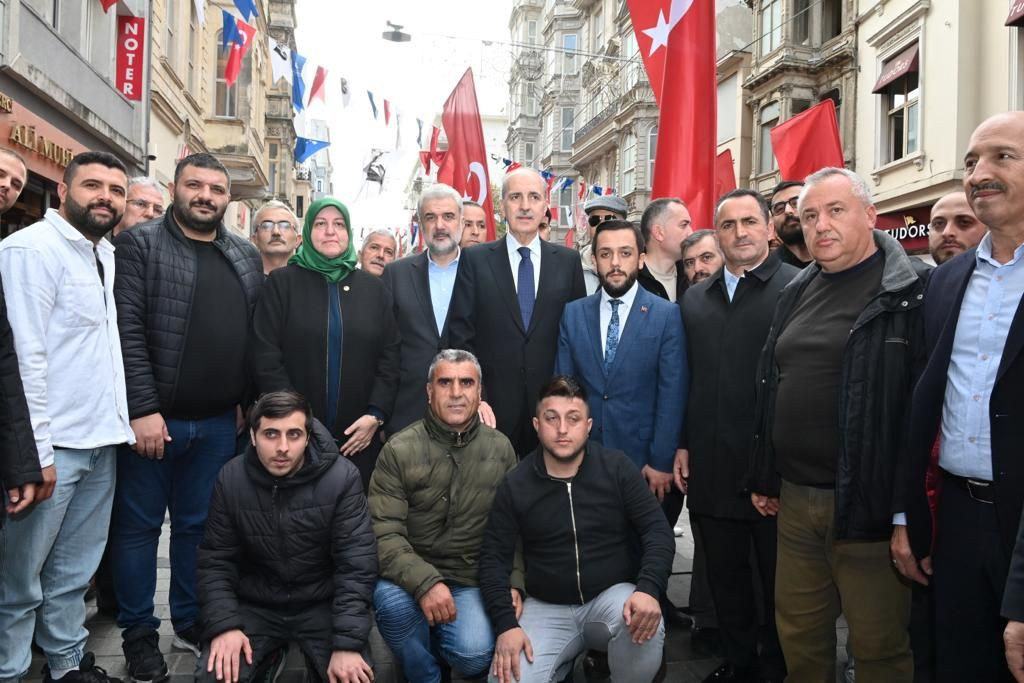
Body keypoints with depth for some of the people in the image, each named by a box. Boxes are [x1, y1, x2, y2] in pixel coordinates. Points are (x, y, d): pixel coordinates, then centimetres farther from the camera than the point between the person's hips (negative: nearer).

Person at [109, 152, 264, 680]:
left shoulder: (247, 257, 10)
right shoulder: (140, 245, -4)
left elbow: (256, 336, 11)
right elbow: (128, 331, -12)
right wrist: (143, 408, -17)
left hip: (219, 421, 4)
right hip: (153, 417, -4)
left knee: (199, 524, 15)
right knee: (138, 526, 8)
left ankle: (192, 623, 30)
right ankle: (139, 635, 23)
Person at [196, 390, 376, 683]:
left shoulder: (341, 478, -17)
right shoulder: (230, 479, -8)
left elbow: (356, 565, -18)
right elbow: (216, 560, -3)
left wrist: (347, 644, -24)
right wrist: (224, 624, -17)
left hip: (321, 605, -2)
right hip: (254, 606, 2)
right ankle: (266, 659, 15)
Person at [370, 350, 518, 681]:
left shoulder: (501, 448, -1)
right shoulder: (398, 450, -10)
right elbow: (384, 534, -16)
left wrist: (513, 583, -7)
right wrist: (425, 582, -29)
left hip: (472, 579, 1)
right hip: (410, 575, -1)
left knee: (475, 654, -23)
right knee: (392, 600, -33)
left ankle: (437, 638, 16)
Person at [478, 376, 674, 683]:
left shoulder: (617, 467, -6)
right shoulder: (515, 485, -4)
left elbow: (657, 531, -7)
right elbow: (494, 558, -2)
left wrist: (648, 589, -25)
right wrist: (506, 623, -15)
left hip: (612, 594, 0)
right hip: (547, 607, 1)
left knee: (646, 626, -33)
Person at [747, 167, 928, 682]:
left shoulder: (911, 291, -9)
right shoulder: (797, 292, 12)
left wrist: (911, 513, -17)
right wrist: (764, 478, 16)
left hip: (869, 507, -6)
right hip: (793, 501, 6)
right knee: (798, 638, 17)